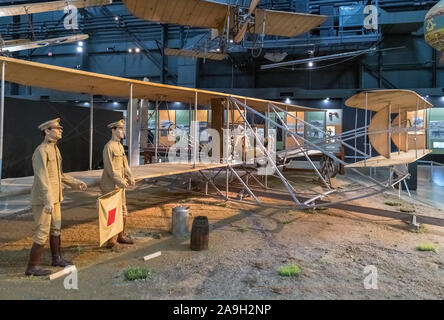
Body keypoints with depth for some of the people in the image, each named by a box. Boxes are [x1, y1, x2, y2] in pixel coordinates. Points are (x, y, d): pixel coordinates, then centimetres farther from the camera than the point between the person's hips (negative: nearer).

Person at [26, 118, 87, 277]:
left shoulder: (55, 149, 11)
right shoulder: (41, 151, -19)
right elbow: (42, 178, -27)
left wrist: (75, 182, 22)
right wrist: (48, 201, -32)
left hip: (54, 198, 9)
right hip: (42, 199, -9)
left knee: (56, 229, 18)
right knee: (43, 233, -3)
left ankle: (57, 258, 33)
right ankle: (32, 267, 10)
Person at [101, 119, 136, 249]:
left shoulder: (120, 146, 13)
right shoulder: (108, 147, -15)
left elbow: (125, 164, 13)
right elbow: (110, 168, -21)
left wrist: (130, 178, -1)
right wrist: (121, 182, -23)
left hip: (120, 185, 9)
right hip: (110, 186, -9)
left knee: (123, 212, 15)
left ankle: (121, 236, 28)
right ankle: (111, 241, 9)